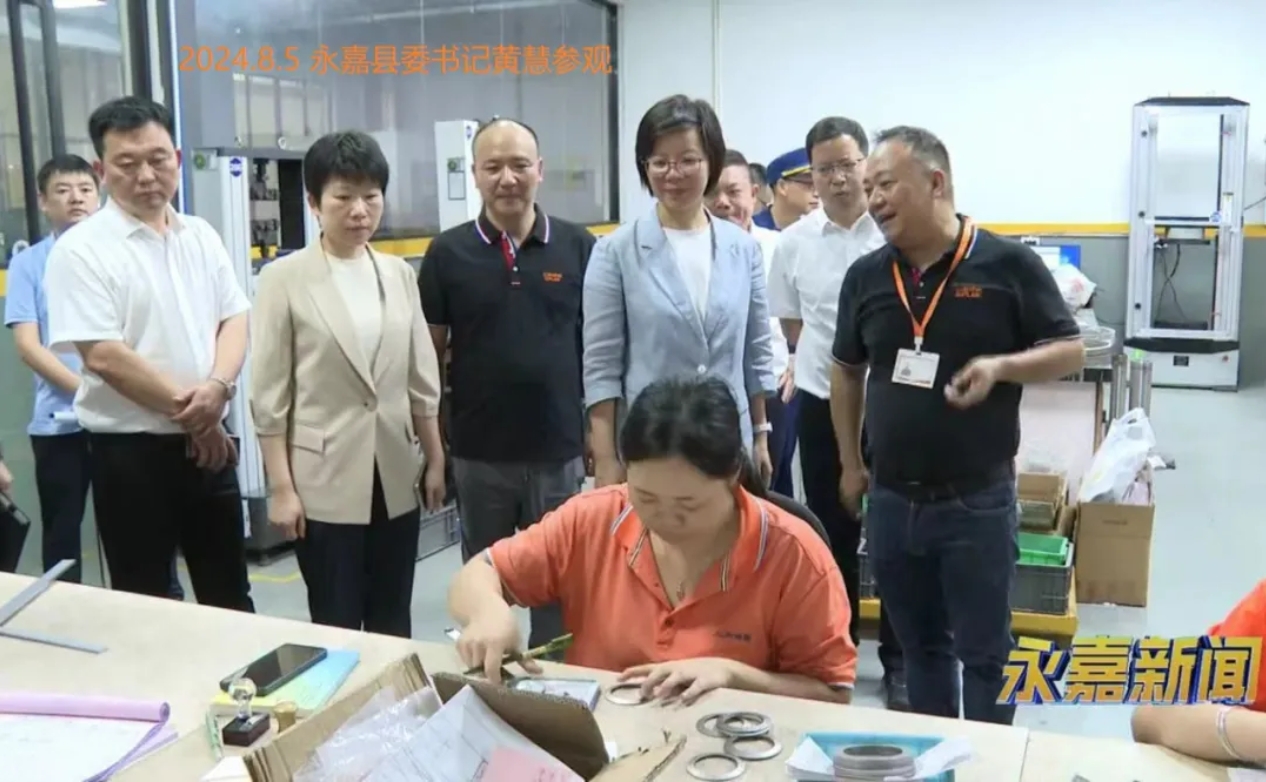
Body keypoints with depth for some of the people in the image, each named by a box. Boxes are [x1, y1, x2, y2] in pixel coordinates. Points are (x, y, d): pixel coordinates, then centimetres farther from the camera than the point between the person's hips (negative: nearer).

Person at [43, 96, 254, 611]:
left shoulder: (201, 237, 8)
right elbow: (103, 356, -16)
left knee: (229, 594, 17)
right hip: (130, 450, -5)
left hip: (208, 442, 5)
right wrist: (187, 408, -12)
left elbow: (234, 319, 4)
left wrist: (216, 387, -15)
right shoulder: (81, 250, -10)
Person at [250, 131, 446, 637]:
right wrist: (280, 487, -9)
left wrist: (435, 460, 9)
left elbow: (422, 379, 9)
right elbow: (269, 396, -7)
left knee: (393, 623, 14)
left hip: (395, 478, 4)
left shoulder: (398, 274, 5)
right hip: (325, 481, -4)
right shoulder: (284, 279, -7)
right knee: (336, 627, 7)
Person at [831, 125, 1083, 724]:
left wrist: (1000, 366, -21)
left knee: (984, 651, 8)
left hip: (977, 500, -4)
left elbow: (1070, 351, -2)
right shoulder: (865, 275, 4)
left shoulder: (1008, 264, -8)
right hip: (891, 500, 4)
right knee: (919, 646, 18)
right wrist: (850, 464, 14)